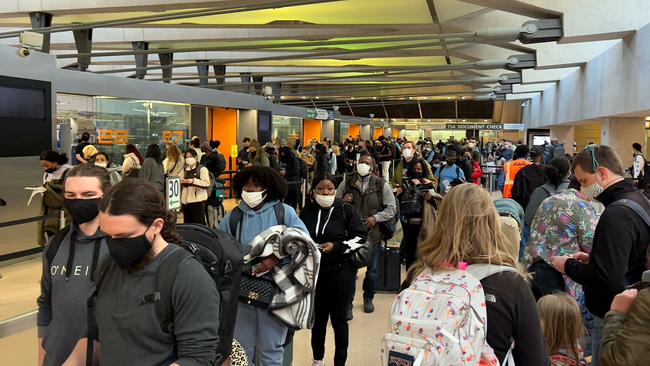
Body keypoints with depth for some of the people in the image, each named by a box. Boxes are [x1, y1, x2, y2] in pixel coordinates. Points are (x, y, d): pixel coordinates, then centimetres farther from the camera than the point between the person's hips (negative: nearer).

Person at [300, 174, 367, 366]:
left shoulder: (346, 209, -6)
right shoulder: (307, 212, 0)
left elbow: (360, 236, -6)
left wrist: (336, 246, -16)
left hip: (341, 271, -2)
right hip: (314, 271, 3)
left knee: (339, 319, 5)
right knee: (317, 317, 15)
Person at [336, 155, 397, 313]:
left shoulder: (381, 185, -3)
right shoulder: (346, 183, 1)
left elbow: (392, 209, -1)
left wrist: (376, 218, -15)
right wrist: (343, 201, -13)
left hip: (373, 233, 0)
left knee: (372, 269, 12)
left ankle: (368, 298, 36)